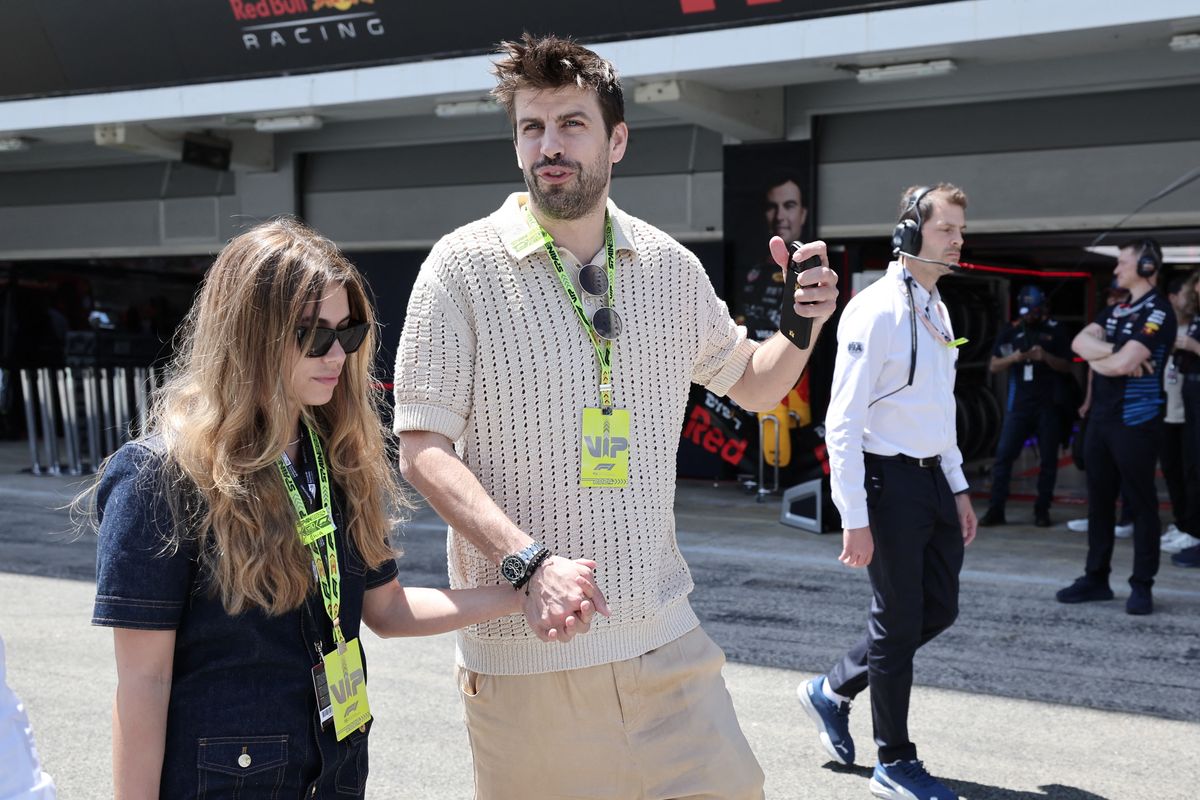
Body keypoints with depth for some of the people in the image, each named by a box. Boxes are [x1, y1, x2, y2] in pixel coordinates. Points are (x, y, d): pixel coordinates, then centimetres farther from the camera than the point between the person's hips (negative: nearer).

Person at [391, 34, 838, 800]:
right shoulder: (465, 265, -7)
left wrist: (804, 326, -2)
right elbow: (423, 450, -10)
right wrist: (530, 563, -22)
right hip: (523, 645, -3)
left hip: (664, 634, 4)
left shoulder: (670, 266, 5)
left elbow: (752, 382, 20)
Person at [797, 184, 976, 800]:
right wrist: (855, 519, -21)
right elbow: (843, 423, -19)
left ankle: (833, 690, 33)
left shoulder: (936, 310, 11)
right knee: (899, 623, 2)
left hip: (934, 479, 9)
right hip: (890, 480, -9)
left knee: (938, 610, 15)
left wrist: (958, 488, 19)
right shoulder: (876, 311, -16)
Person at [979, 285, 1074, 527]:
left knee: (1048, 459, 3)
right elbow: (993, 366, 5)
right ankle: (995, 509, -1)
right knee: (1003, 455, -4)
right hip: (1019, 404, 1)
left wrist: (1046, 357, -16)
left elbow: (1067, 367, 2)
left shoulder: (1055, 330, 2)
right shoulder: (1010, 331, 7)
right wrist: (1012, 357, -14)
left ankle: (1042, 510, 11)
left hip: (1048, 405, -1)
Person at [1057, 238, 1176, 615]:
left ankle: (1142, 585, 6)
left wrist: (1097, 359, -1)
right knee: (1099, 500, 11)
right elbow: (1080, 342, 2)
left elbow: (1123, 364, -20)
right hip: (1101, 418, 8)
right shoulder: (1115, 310, 15)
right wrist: (1113, 352, -14)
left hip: (1135, 423, -8)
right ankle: (1096, 577, 19)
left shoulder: (1158, 313, -10)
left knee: (1141, 503, 0)